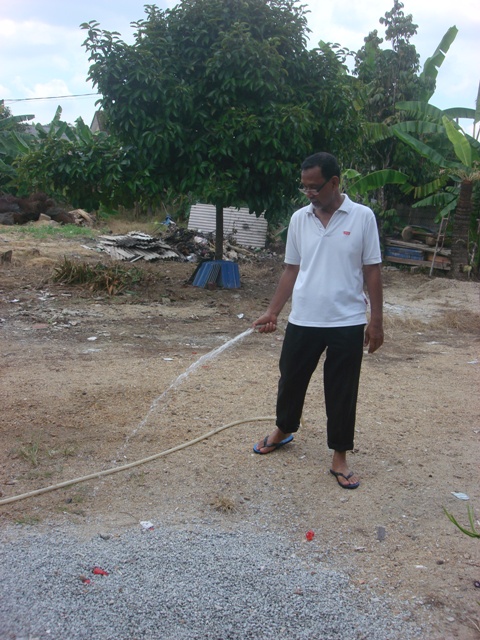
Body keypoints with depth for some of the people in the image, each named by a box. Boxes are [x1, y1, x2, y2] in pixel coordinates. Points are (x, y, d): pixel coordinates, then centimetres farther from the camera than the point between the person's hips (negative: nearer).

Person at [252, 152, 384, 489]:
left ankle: (340, 458, 21)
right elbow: (292, 270, 9)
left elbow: (372, 271, -3)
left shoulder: (363, 217, -6)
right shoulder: (299, 219, 3)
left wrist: (376, 320, -6)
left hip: (347, 323, -3)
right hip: (303, 321, 3)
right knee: (291, 380, 17)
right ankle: (284, 430, 43)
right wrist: (273, 311, 5)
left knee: (342, 392, 6)